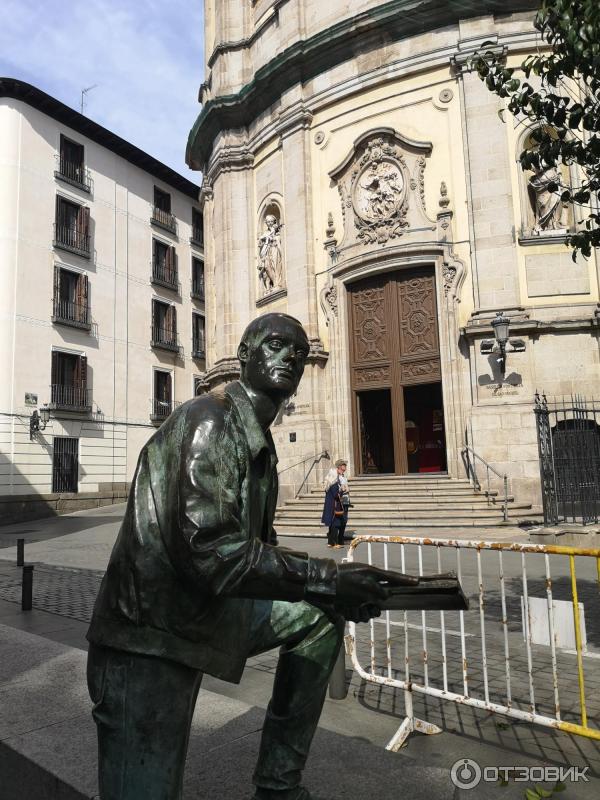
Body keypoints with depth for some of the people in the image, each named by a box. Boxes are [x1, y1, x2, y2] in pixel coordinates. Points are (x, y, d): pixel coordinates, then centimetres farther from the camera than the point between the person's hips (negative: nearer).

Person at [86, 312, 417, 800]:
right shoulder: (209, 420, -20)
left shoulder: (260, 444, 10)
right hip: (150, 638, -9)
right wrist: (326, 580, -23)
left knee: (319, 617, 14)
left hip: (211, 616, 9)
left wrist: (339, 580, 4)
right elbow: (209, 551, -30)